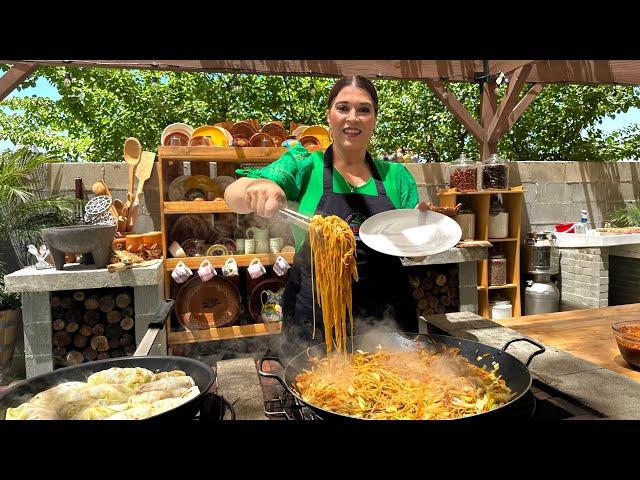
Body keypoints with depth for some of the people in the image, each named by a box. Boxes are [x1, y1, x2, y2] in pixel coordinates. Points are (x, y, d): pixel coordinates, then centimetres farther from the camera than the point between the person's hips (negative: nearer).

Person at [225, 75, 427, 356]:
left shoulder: (396, 176, 4)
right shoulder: (304, 165, -2)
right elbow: (233, 196, -12)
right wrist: (257, 187, -34)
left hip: (387, 318, 3)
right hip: (314, 319, -2)